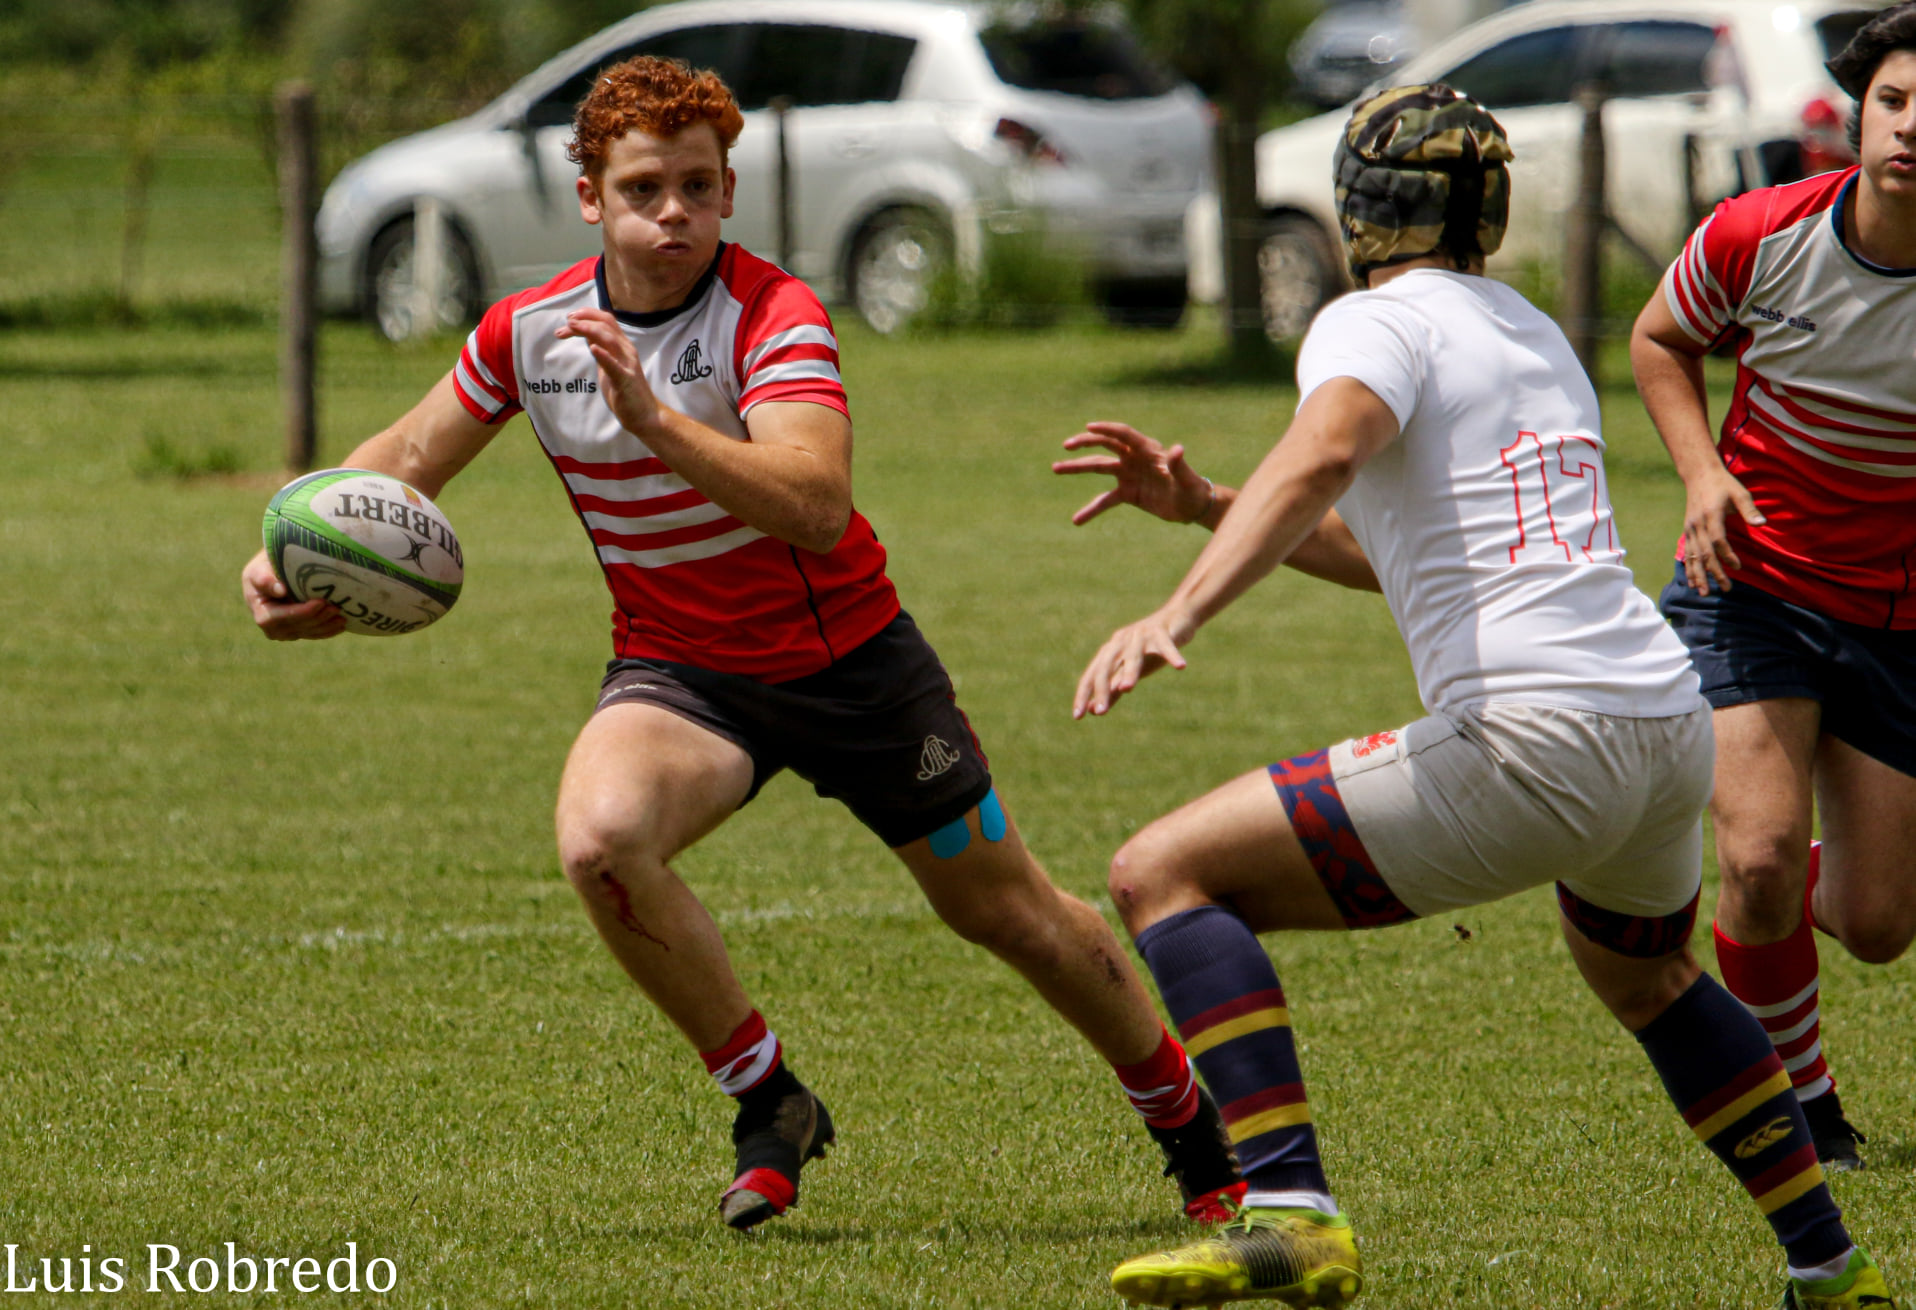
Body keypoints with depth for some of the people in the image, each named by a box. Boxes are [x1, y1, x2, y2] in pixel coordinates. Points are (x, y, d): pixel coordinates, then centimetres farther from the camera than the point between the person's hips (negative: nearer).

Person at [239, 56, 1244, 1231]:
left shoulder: (778, 316, -24)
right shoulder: (530, 331, -9)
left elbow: (819, 506, -40)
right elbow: (408, 457, 8)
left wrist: (652, 417, -51)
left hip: (849, 654, -3)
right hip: (679, 670, 3)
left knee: (1007, 909, 8)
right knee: (600, 838, -30)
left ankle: (1192, 1126, 35)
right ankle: (768, 1105, -10)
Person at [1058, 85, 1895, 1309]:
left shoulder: (1376, 324, 0)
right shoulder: (1538, 337, 25)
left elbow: (1321, 458, -24)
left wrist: (1178, 614, -36)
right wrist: (1200, 502, 29)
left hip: (1535, 738, -8)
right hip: (1671, 724, 8)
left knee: (1164, 873, -5)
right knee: (1643, 973, 40)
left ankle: (1290, 1211, -20)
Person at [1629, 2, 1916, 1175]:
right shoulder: (1759, 237, -14)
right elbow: (1661, 341, 8)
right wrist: (1703, 474, -8)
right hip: (1755, 583, 0)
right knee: (1762, 862, -18)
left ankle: (1806, 885, 44)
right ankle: (1796, 1097, 8)